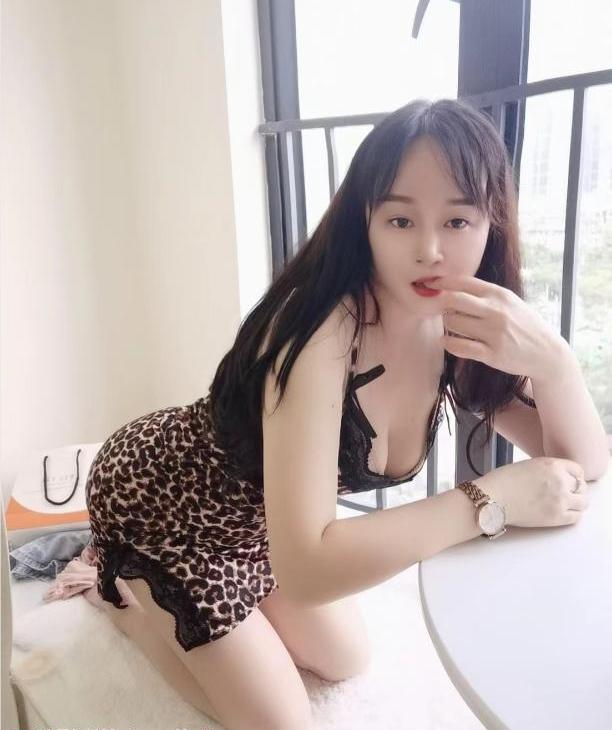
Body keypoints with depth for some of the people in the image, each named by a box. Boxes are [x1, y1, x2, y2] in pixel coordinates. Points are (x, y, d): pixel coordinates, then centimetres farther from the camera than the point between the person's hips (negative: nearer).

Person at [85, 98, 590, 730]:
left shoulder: (460, 331, -14)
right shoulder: (324, 327, -37)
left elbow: (582, 465, -12)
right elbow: (305, 569, -41)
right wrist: (491, 498, -37)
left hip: (249, 510, 7)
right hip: (157, 492, -6)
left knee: (346, 663, 22)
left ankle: (185, 591, 31)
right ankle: (127, 591, 22)